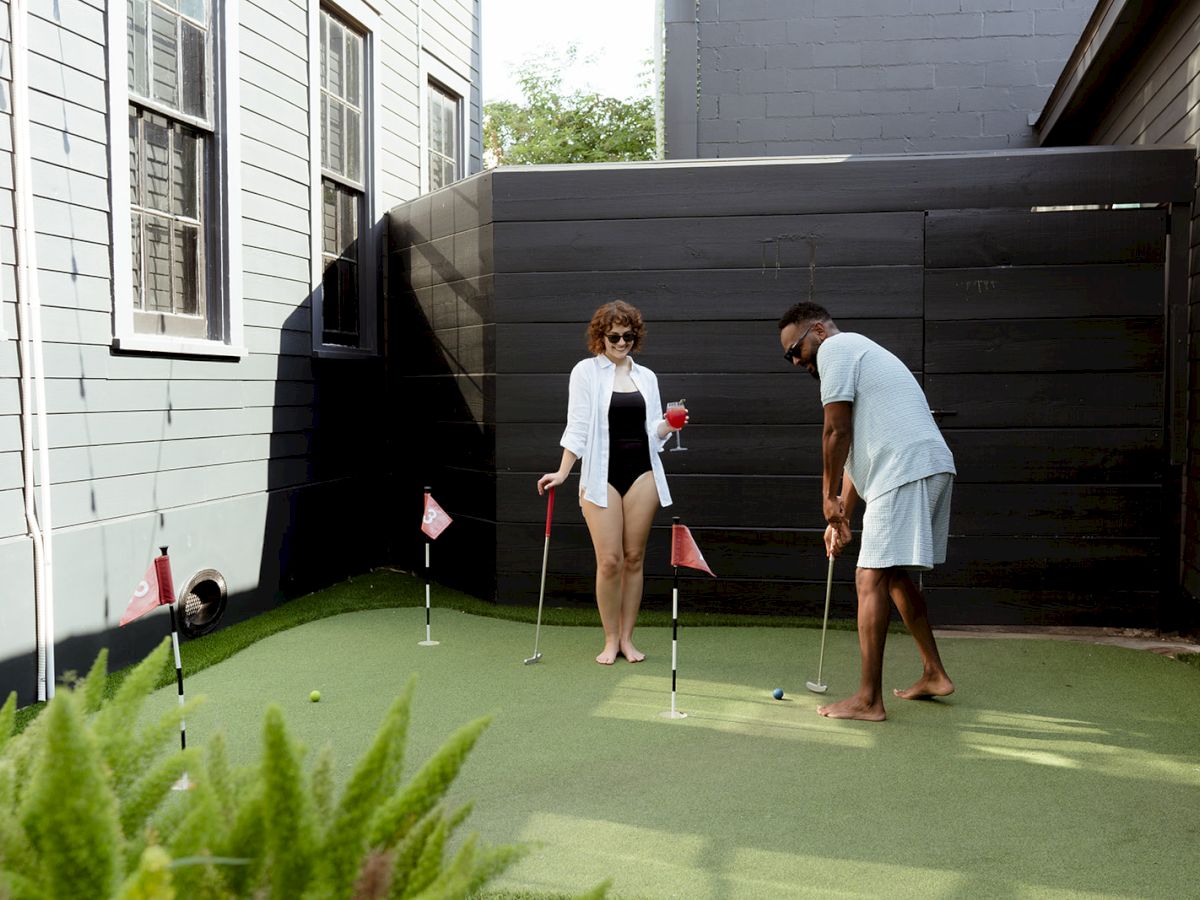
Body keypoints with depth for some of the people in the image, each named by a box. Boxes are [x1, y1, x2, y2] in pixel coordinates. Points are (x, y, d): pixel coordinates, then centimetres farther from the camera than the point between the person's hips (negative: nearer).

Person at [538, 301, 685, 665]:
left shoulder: (647, 376, 13)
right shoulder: (586, 371, 3)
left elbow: (654, 431, 13)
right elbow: (578, 426, -2)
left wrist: (668, 425, -8)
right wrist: (563, 471, -10)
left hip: (641, 471, 3)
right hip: (602, 474, -3)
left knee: (634, 557, 5)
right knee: (609, 560, -6)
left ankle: (627, 638, 15)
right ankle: (610, 641, 8)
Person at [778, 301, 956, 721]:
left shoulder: (835, 348, -1)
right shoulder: (858, 352, 29)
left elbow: (837, 432, -9)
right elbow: (859, 449, 27)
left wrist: (830, 497, 1)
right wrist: (842, 515, 24)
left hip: (905, 471, -10)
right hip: (931, 467, 10)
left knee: (872, 577, -9)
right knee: (895, 574, 20)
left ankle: (868, 699, -8)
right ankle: (934, 674, 28)